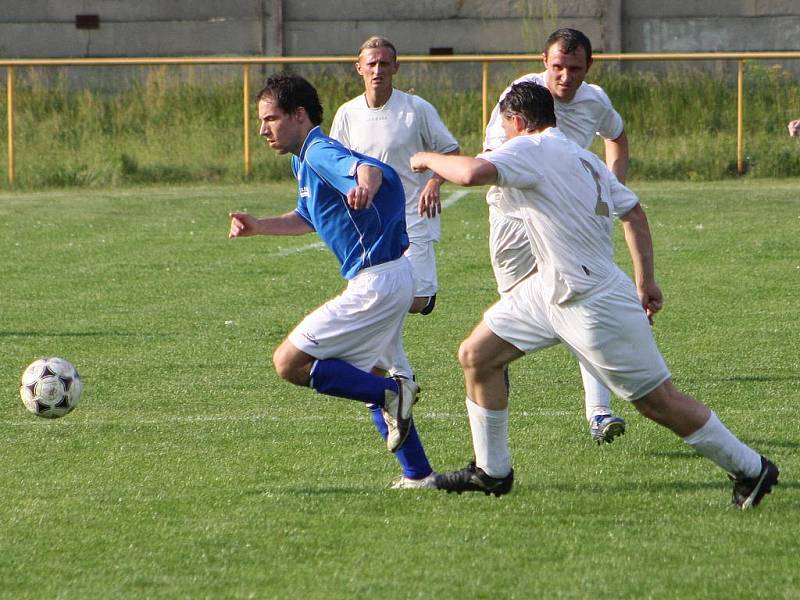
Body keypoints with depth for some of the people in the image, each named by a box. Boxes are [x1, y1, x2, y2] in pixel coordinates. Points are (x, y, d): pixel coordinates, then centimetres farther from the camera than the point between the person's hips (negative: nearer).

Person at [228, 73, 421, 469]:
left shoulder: (320, 154, -16)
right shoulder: (303, 162, 16)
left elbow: (370, 168, -38)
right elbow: (307, 218, 33)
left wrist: (365, 187, -61)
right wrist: (258, 226, 20)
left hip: (376, 283, -11)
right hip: (393, 277, 11)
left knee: (289, 363, -8)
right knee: (365, 374, 22)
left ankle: (390, 393, -13)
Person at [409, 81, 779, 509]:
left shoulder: (531, 149, -15)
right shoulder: (583, 158, 13)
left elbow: (471, 172, -30)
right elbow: (633, 212, 17)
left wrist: (429, 159, -11)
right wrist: (645, 280, 20)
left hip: (593, 304, -10)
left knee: (658, 402, -2)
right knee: (476, 355, 8)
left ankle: (751, 469, 9)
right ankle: (491, 471, 16)